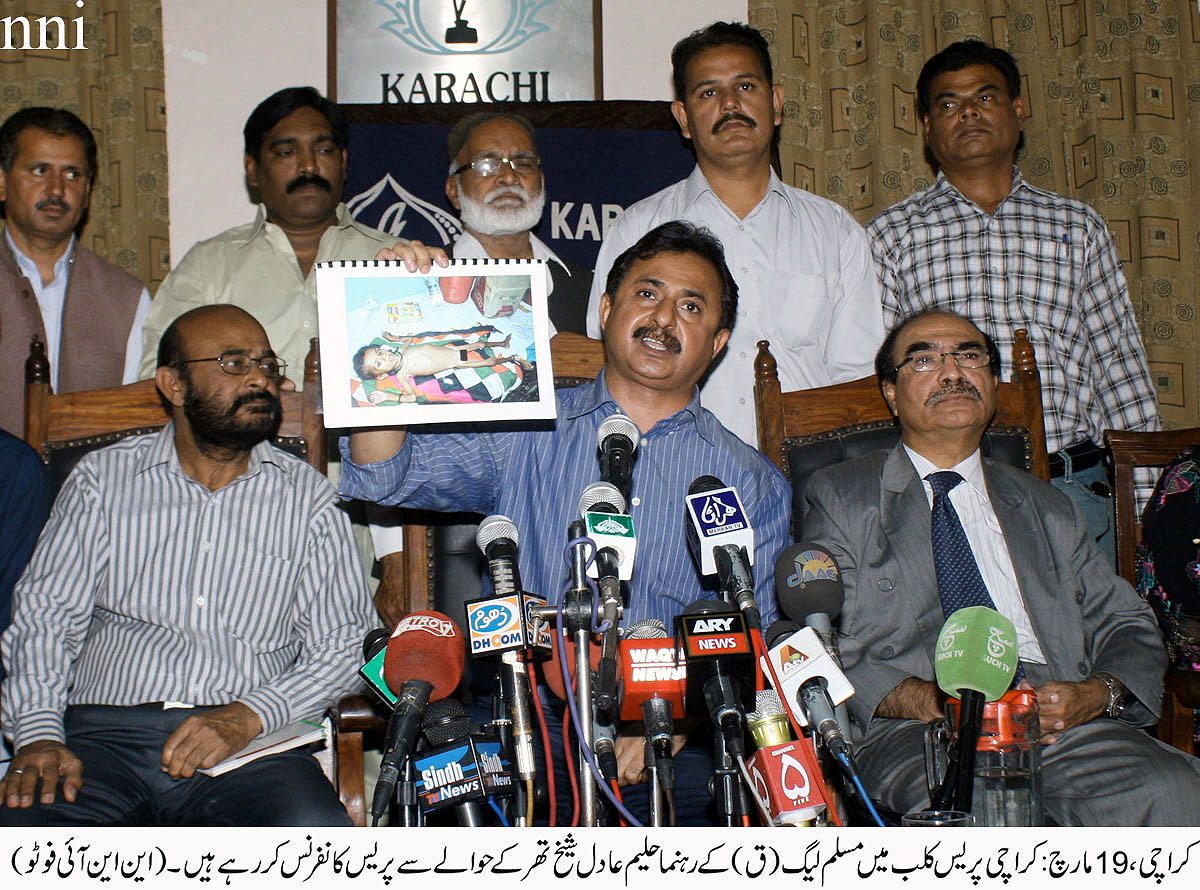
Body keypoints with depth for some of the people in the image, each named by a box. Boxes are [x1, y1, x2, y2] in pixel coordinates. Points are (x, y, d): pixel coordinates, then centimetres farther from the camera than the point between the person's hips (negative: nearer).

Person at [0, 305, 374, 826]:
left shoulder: (307, 496, 12)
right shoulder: (102, 478, 14)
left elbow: (342, 643, 6)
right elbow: (44, 615, 9)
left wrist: (248, 716, -11)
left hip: (251, 745, 0)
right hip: (104, 734, 1)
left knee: (319, 833, -32)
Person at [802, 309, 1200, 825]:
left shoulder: (1046, 508, 27)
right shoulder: (840, 498, 14)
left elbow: (1127, 628, 21)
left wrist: (1098, 692, -4)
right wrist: (931, 701, -14)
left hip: (1061, 720, 4)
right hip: (914, 734, -4)